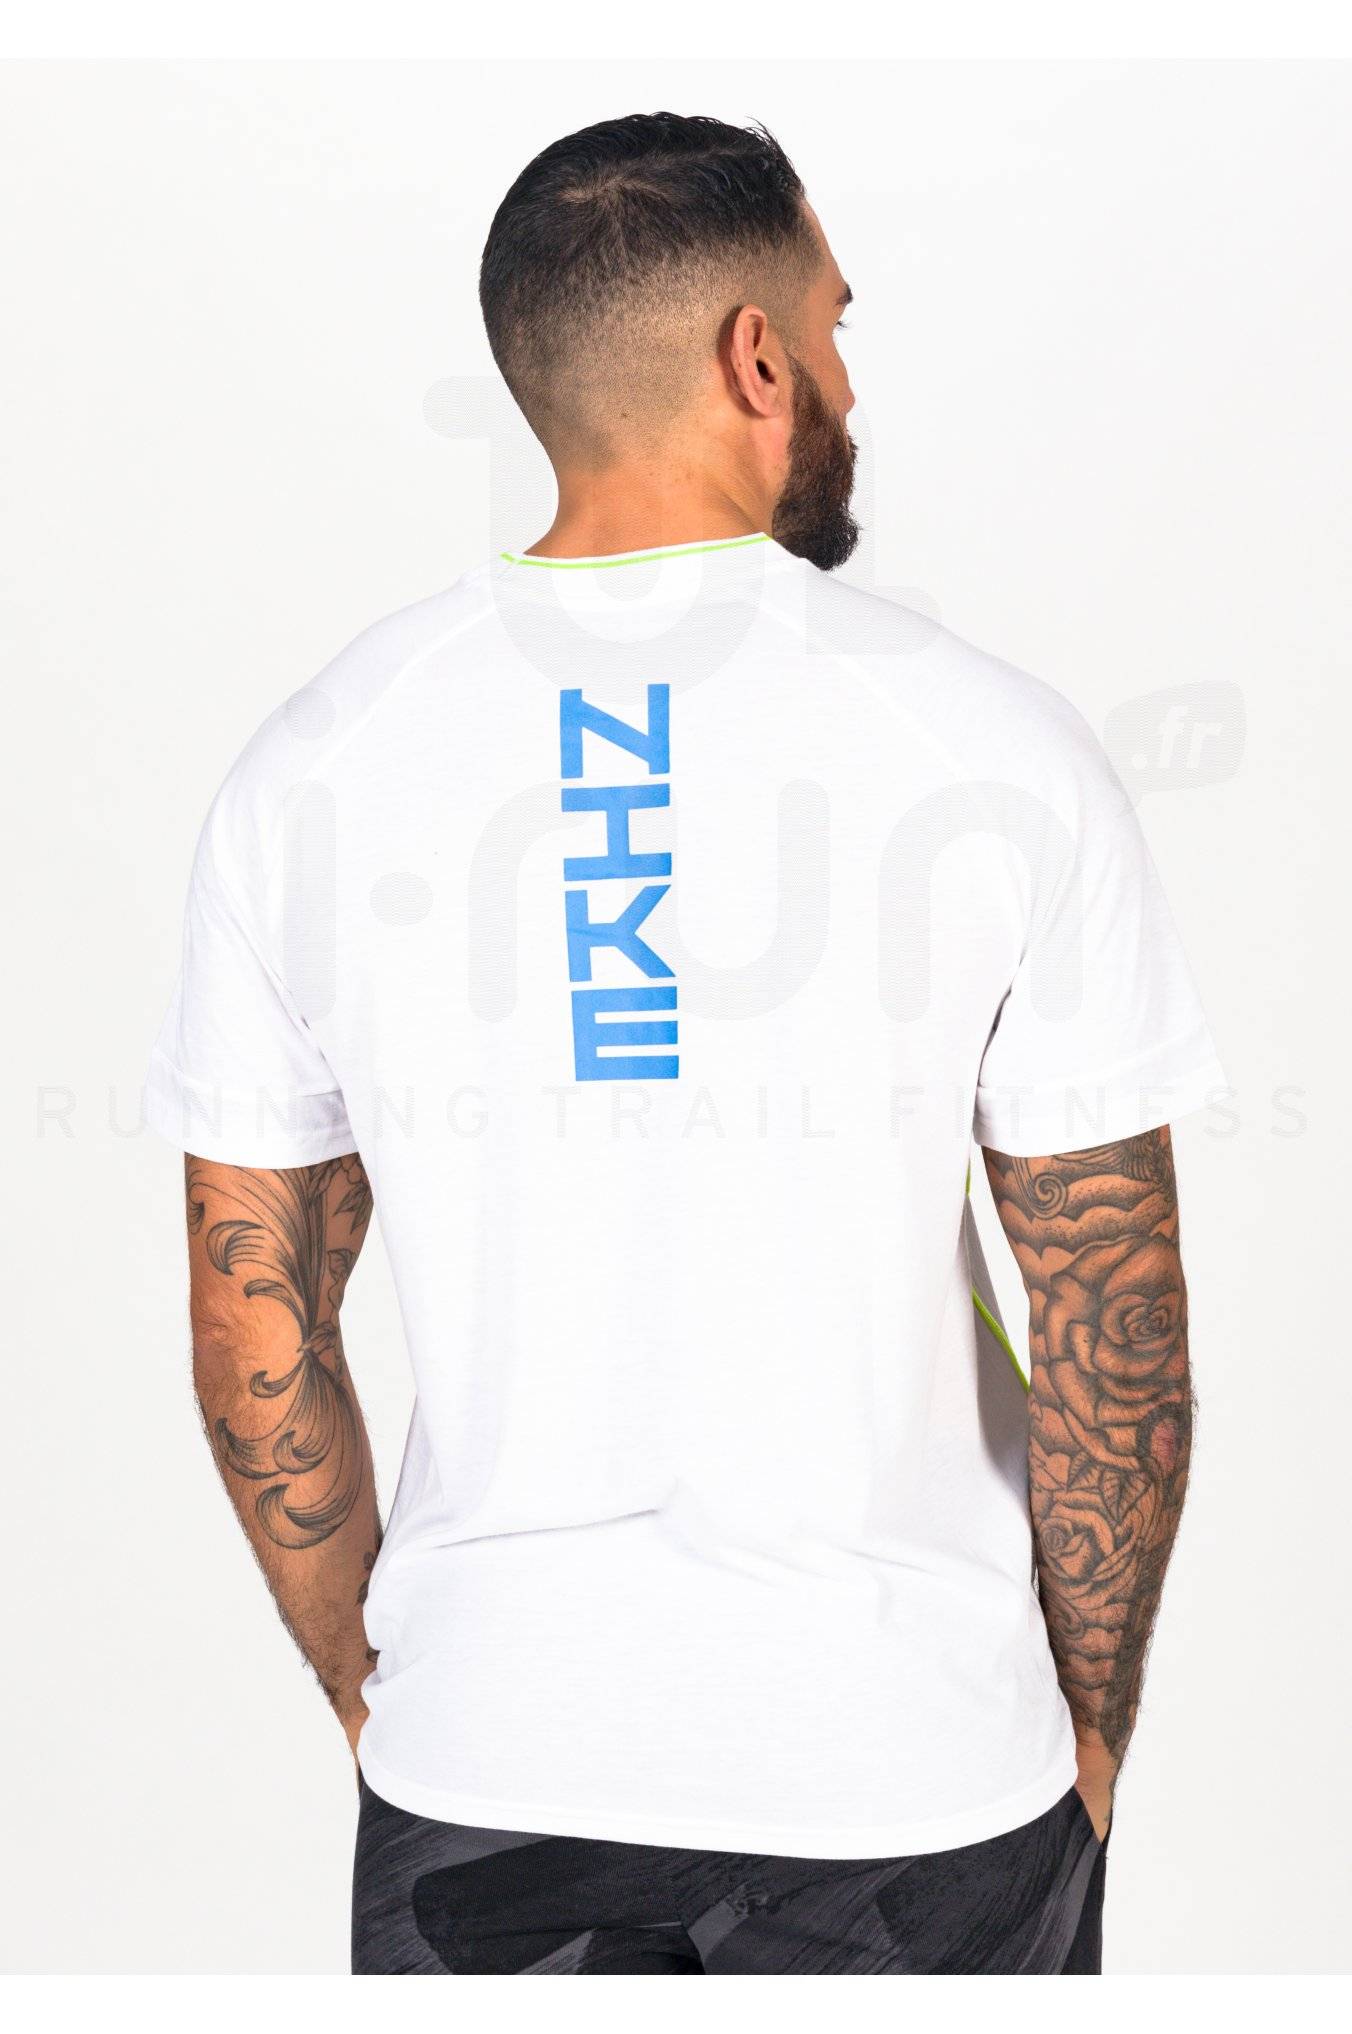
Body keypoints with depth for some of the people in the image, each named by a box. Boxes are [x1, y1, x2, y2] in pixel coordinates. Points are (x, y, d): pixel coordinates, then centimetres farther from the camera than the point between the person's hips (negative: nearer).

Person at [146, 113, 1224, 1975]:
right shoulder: (992, 742, -11)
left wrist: (369, 1691, 14)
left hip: (486, 1761, 2)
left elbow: (251, 1332, 0)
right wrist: (1095, 1726, 7)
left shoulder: (311, 768, -4)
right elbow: (1118, 1334, -8)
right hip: (916, 1755, -1)